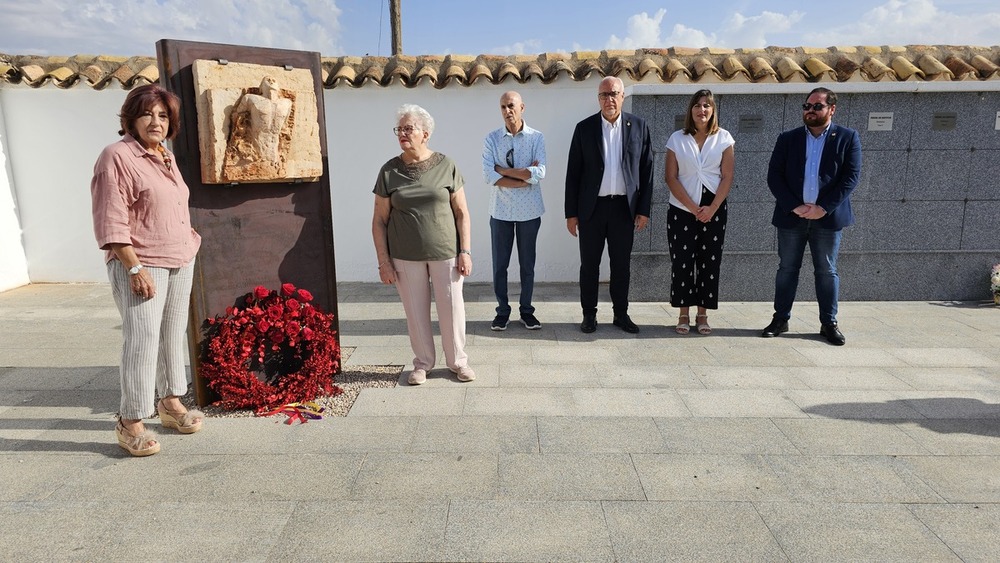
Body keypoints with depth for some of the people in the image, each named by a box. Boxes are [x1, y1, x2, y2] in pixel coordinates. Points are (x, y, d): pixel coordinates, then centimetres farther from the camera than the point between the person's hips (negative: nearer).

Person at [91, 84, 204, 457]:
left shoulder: (166, 156, 15)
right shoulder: (118, 157, -9)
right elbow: (111, 223, -14)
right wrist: (135, 268, -19)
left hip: (181, 261, 8)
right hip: (142, 265, -8)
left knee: (174, 335, 12)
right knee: (142, 339, -9)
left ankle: (171, 403, 24)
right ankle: (130, 423, 0)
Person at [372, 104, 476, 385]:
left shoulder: (445, 166, -2)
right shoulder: (390, 170, 0)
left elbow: (461, 212, 1)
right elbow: (379, 220, 2)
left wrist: (465, 251, -4)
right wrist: (383, 261, -2)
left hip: (445, 253, -1)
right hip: (406, 257, 1)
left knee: (452, 308, 7)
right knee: (416, 311, 10)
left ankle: (458, 361, 26)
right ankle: (422, 363, 28)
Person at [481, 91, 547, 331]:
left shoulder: (536, 138, -3)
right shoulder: (491, 139, -2)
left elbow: (540, 173, -16)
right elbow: (490, 176, -14)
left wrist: (503, 170, -14)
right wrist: (526, 176, -16)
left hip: (529, 211, 0)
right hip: (501, 210, 0)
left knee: (527, 263, 10)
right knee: (499, 264, 7)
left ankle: (526, 310, 23)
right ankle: (502, 311, 21)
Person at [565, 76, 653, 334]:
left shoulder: (638, 126, 3)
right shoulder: (584, 128, 1)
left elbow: (646, 170, 5)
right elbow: (573, 172, 1)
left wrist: (644, 209, 0)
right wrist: (571, 213, -3)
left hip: (624, 207, 1)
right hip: (592, 207, 0)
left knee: (622, 265, 9)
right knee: (589, 264, 6)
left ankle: (621, 314, 23)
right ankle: (589, 315, 20)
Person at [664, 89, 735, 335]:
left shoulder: (723, 138, 3)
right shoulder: (677, 139, 1)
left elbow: (727, 177, 0)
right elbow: (671, 178, -3)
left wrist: (712, 208, -11)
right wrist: (693, 208, -10)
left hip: (714, 209, 1)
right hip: (682, 209, -1)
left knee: (710, 262, 4)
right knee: (682, 261, 0)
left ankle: (702, 315, 13)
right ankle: (684, 315, 10)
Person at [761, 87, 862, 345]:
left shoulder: (848, 137, 4)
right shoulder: (788, 139, 7)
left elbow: (851, 176, -4)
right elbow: (774, 176, 0)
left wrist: (824, 207, -13)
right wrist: (794, 206, -11)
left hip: (827, 216, -1)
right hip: (791, 216, 1)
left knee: (827, 271, 6)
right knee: (787, 269, 6)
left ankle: (829, 323, 14)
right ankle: (780, 319, 15)